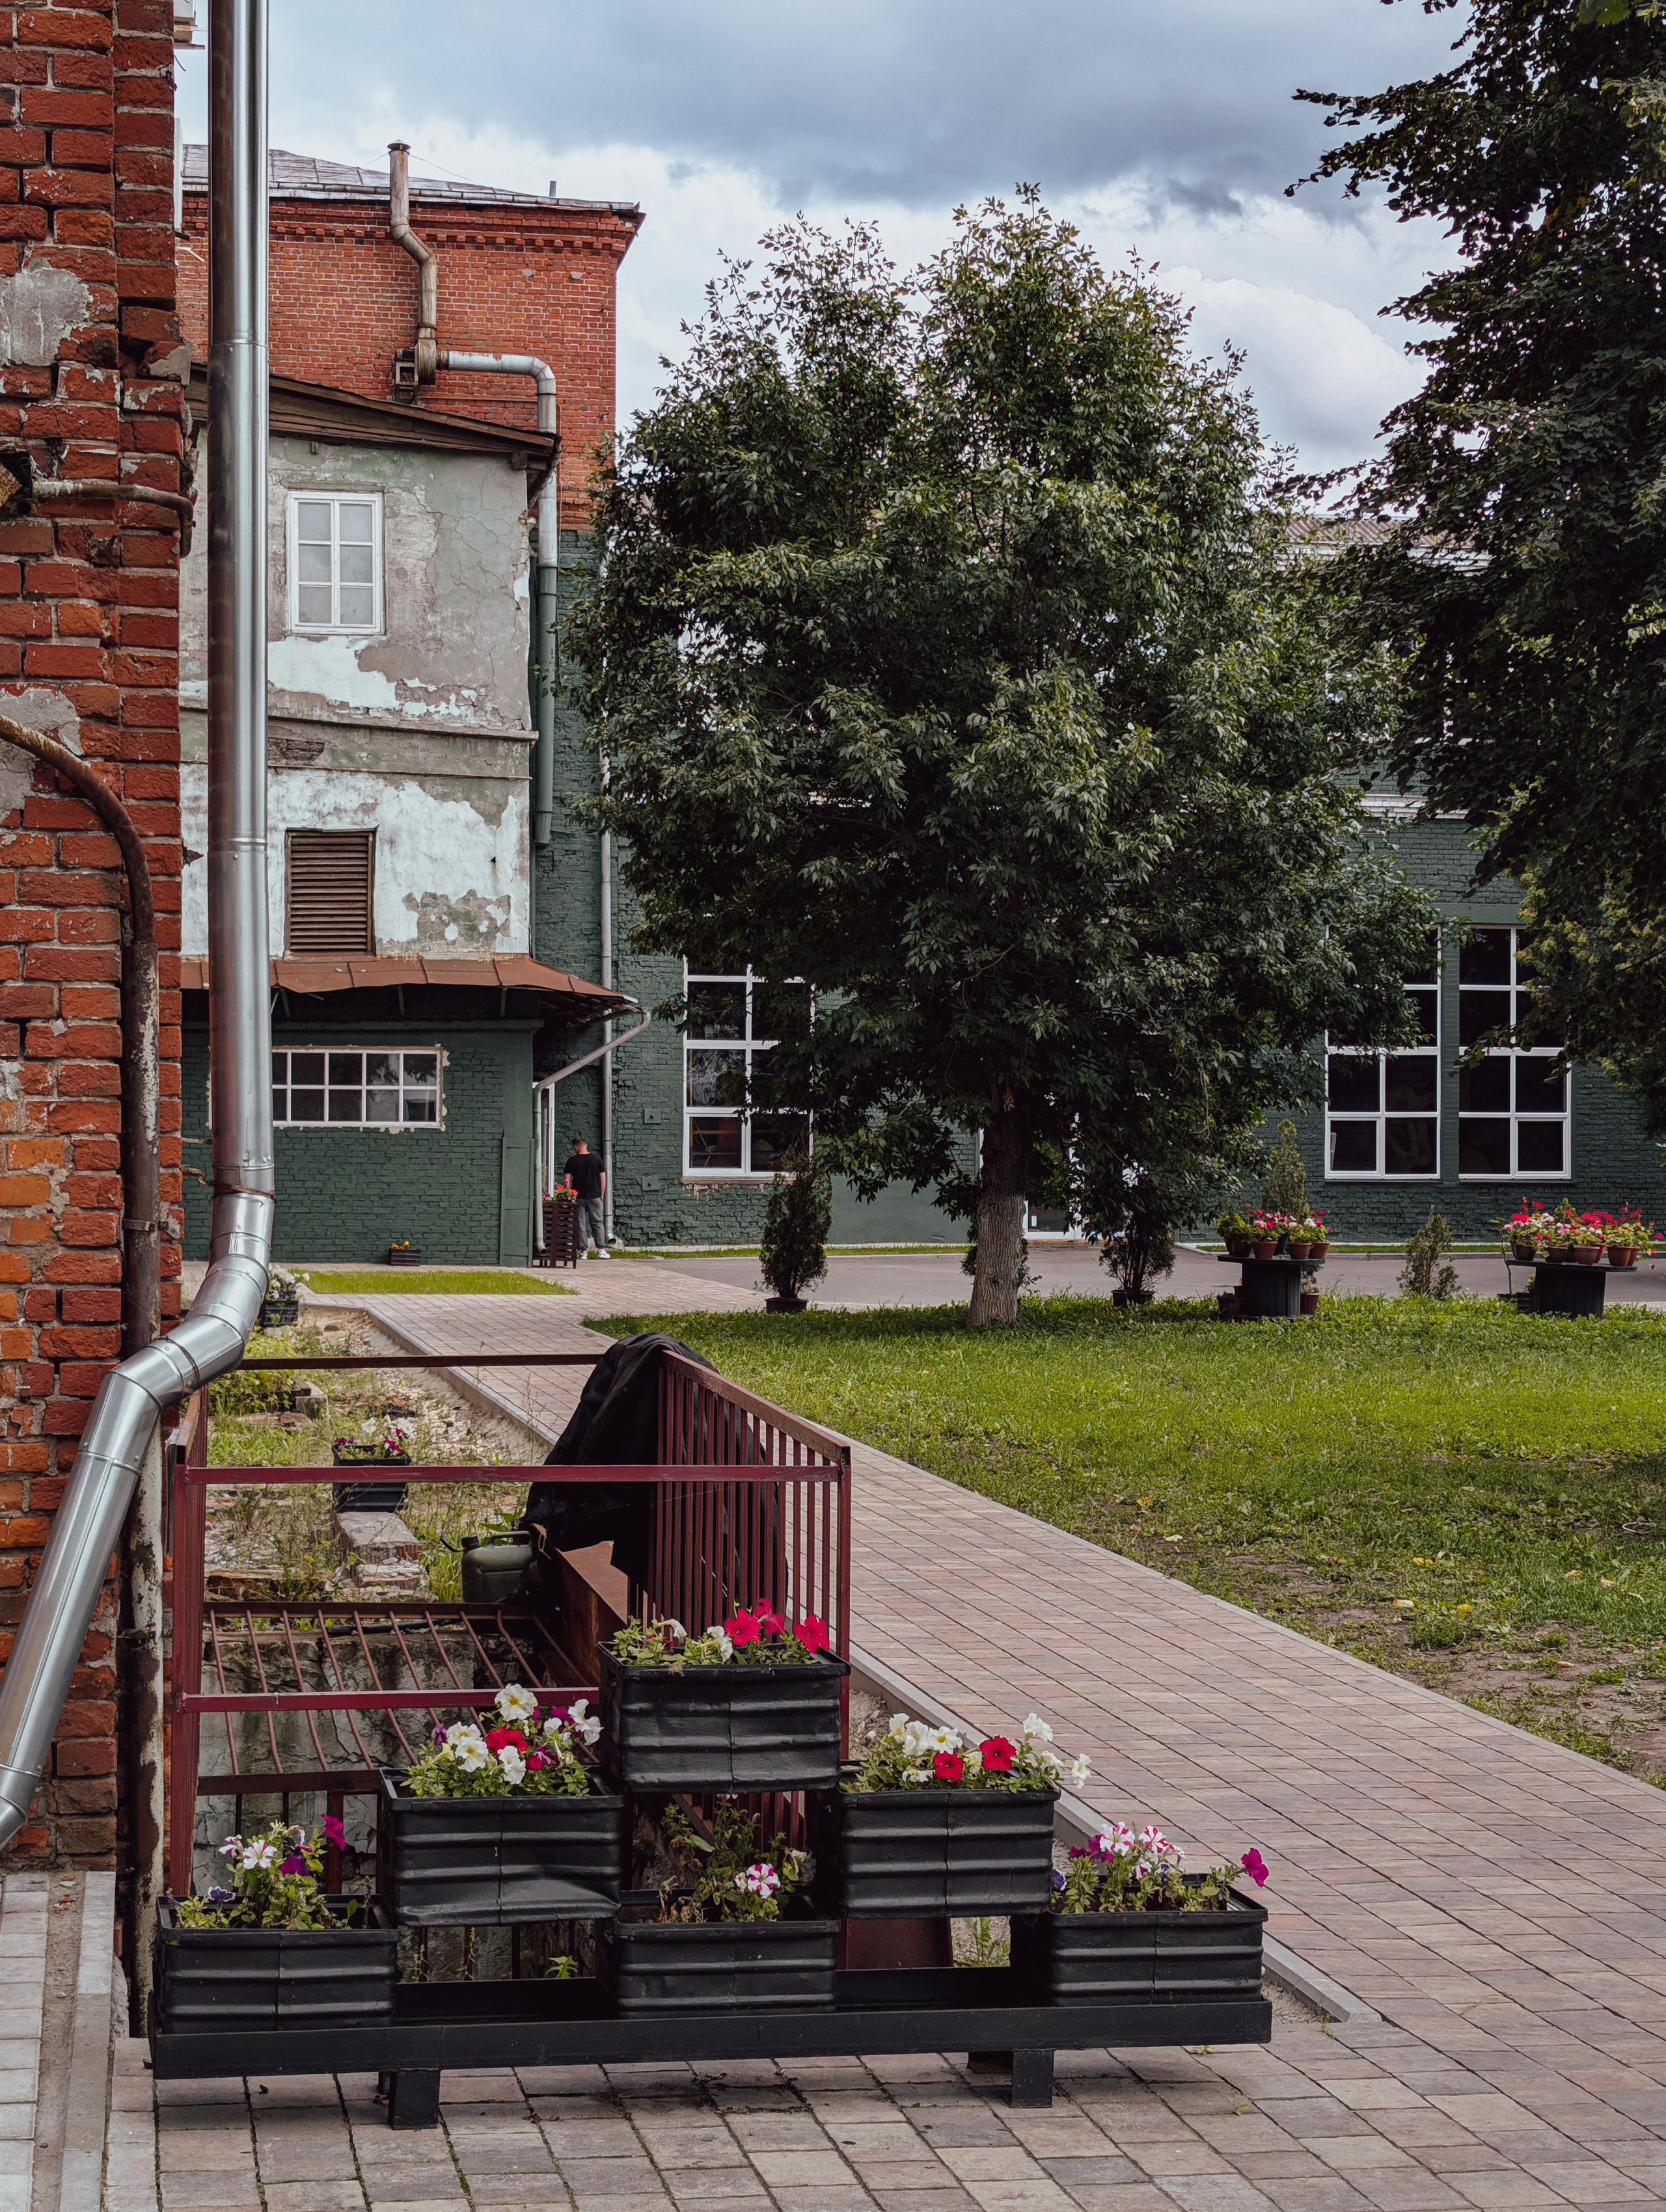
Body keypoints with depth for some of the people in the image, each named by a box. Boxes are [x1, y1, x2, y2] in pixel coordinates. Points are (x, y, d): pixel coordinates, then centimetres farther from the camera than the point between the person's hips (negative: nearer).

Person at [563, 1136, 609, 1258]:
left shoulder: (572, 1161, -2)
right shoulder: (596, 1159, 1)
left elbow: (567, 1181, -3)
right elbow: (603, 1179, 2)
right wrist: (601, 1195, 10)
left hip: (578, 1197, -1)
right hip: (594, 1196, 1)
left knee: (581, 1224, 5)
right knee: (598, 1223, 7)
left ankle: (584, 1251, 1)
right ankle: (601, 1250, 1)